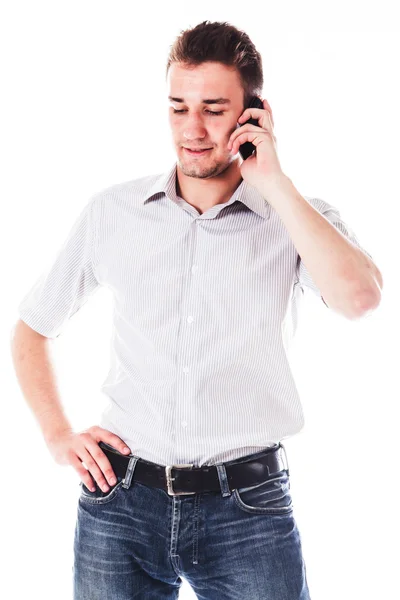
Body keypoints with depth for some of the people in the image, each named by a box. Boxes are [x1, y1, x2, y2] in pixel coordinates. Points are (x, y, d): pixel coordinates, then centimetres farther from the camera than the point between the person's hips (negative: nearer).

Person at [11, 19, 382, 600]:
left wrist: (273, 180, -15)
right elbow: (32, 329, 15)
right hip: (121, 503, 2)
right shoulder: (111, 212, 4)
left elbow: (358, 297, -22)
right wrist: (58, 436, 4)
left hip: (248, 508, -1)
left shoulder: (300, 220, 0)